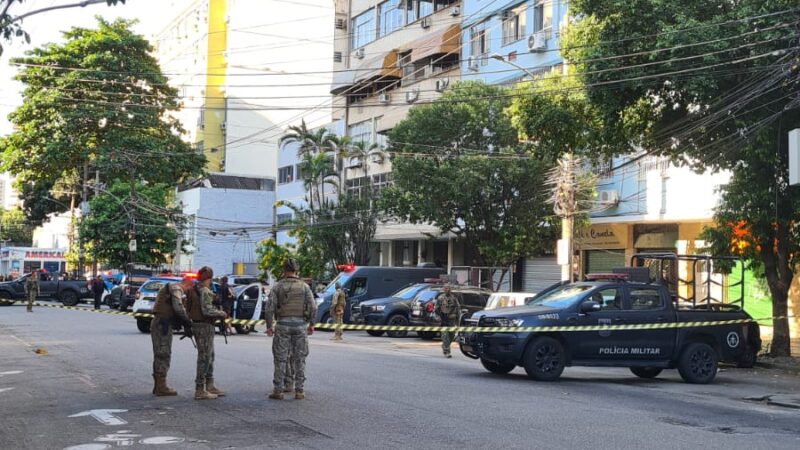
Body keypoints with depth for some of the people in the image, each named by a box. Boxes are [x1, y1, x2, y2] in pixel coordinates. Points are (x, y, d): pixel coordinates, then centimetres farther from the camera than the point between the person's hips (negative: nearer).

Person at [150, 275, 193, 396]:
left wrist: (185, 325, 10)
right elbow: (178, 308, -22)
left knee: (159, 355, 14)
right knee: (164, 354, -7)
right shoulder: (176, 289, -8)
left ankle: (158, 386, 20)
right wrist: (188, 323, -12)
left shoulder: (169, 288, 24)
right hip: (163, 324, -10)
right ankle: (161, 387, -6)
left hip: (157, 322, 10)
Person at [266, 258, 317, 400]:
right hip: (300, 325, 1)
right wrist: (311, 324, 7)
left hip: (283, 325, -1)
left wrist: (269, 326, 2)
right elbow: (313, 307, -4)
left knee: (280, 359, 5)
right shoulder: (304, 286, 2)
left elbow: (270, 308, -6)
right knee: (299, 359, 7)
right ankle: (299, 391, 7)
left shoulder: (278, 286, 0)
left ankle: (278, 390, 5)